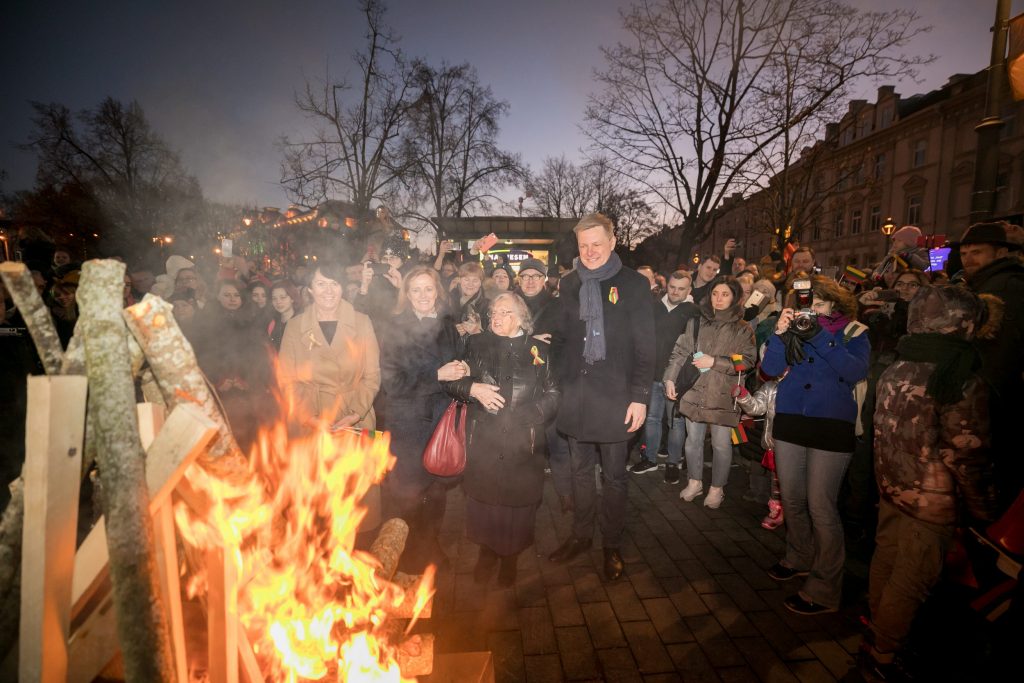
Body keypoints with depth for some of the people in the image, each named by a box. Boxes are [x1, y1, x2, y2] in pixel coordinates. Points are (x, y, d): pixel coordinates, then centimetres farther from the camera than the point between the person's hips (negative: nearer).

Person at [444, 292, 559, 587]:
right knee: (483, 496, 9)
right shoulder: (477, 345, 9)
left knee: (517, 500, 6)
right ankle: (486, 551, 34)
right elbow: (451, 381, 8)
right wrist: (473, 389, -10)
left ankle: (510, 557, 31)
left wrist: (527, 414, -8)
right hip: (482, 441, 1)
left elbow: (552, 394, 5)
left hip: (522, 444, -1)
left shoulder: (538, 350, 6)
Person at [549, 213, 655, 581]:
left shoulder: (633, 284, -3)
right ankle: (581, 535, 34)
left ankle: (612, 545, 27)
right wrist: (557, 382, 3)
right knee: (580, 471, 16)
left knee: (614, 476, 8)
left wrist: (640, 397, -10)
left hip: (616, 396, -3)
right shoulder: (568, 284, 9)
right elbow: (561, 337, 11)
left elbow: (644, 346, -5)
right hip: (576, 392, 4)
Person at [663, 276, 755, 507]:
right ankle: (694, 482, 31)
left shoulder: (742, 329, 0)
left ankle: (717, 488, 25)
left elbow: (747, 361, -5)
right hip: (695, 391, 2)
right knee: (693, 439, 12)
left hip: (723, 395, -2)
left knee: (721, 444, 5)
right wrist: (670, 378, -5)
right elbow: (679, 352, 4)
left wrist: (714, 362, -12)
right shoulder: (696, 322, 5)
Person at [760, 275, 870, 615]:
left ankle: (825, 588, 12)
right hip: (790, 421, 4)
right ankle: (799, 558, 37)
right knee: (791, 498, 15)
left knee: (820, 506, -2)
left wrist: (820, 337, -25)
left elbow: (856, 372, -17)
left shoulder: (853, 332, 0)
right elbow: (771, 367, -2)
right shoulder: (796, 326, 7)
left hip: (832, 425, -4)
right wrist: (780, 334, -18)